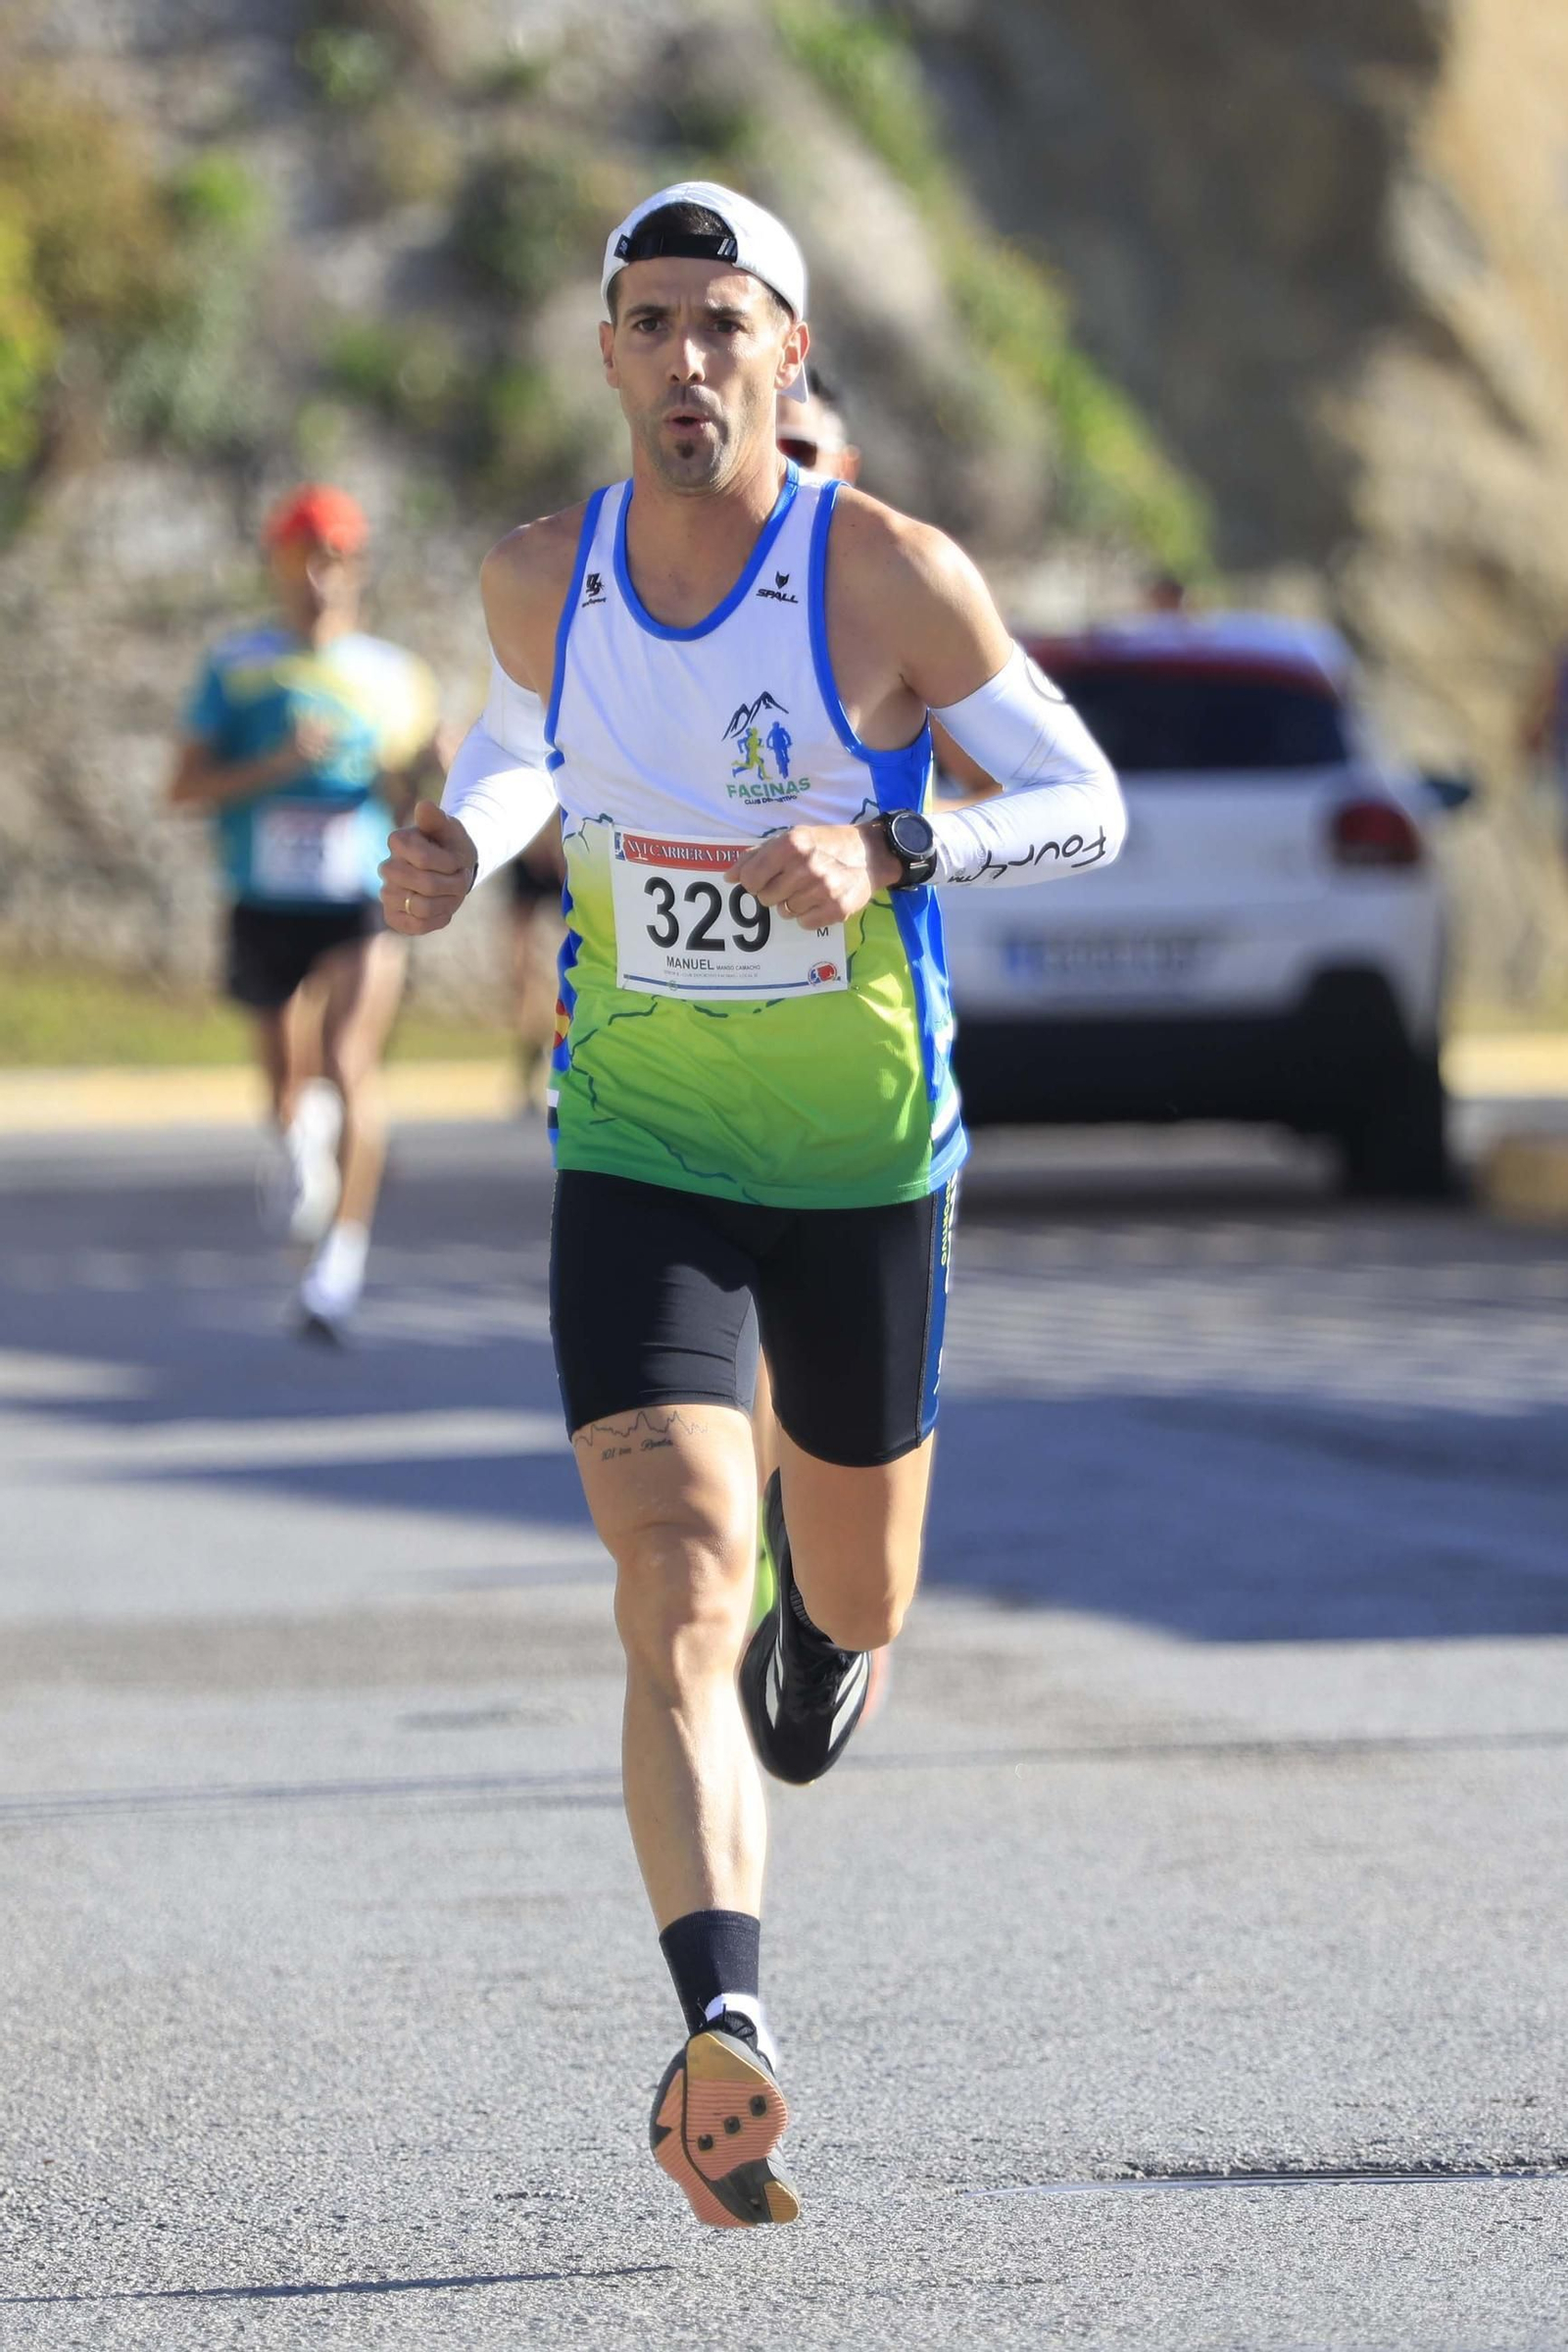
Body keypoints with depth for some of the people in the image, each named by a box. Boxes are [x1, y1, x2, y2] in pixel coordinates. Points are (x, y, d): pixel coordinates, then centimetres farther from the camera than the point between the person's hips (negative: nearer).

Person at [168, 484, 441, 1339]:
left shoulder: (392, 675, 7)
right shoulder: (236, 667, 4)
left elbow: (412, 812, 10)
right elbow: (185, 788, -1)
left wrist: (404, 779, -13)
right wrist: (276, 765, -16)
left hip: (363, 899, -1)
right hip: (265, 904, 1)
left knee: (348, 1061, -22)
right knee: (286, 1080, 12)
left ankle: (343, 1253, -21)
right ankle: (302, 1137, 49)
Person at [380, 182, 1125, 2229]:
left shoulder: (892, 580, -14)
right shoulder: (543, 580, -4)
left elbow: (1088, 805, -6)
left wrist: (890, 857, -24)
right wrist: (455, 853, -4)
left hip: (864, 1159, 0)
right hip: (639, 1157, 0)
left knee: (852, 1600, 18)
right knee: (682, 1594, -19)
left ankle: (820, 1581, 58)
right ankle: (726, 2030, -31)